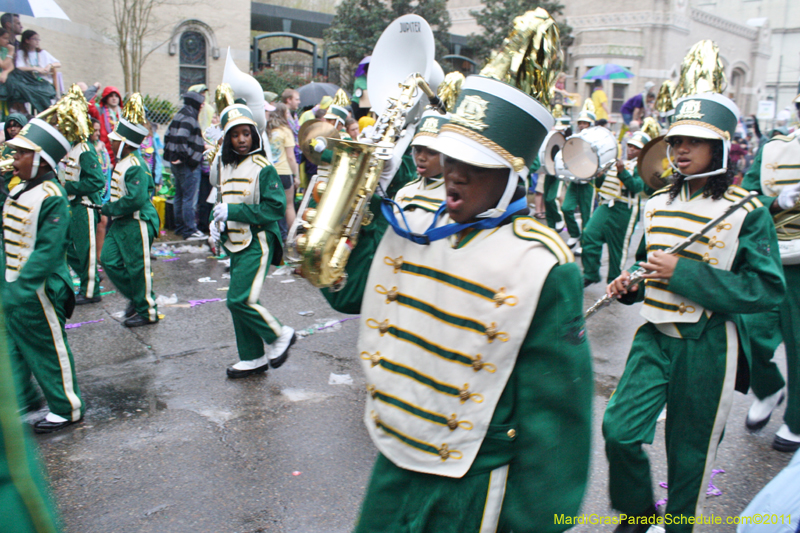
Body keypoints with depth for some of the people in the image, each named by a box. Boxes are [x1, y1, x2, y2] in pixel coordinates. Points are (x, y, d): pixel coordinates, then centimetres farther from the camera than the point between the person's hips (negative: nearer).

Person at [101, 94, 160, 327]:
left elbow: (136, 199, -27)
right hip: (120, 223, 10)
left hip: (137, 224, -10)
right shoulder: (121, 163, 11)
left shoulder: (135, 166, -20)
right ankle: (135, 296, 25)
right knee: (109, 260, 10)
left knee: (137, 267, 0)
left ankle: (147, 311, 14)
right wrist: (110, 209, 9)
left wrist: (109, 209, -16)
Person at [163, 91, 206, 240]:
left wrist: (170, 155, 19)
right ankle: (190, 231, -3)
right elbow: (181, 138, -29)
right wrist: (183, 157, -20)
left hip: (176, 163, 10)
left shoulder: (179, 116, 15)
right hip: (189, 165, -10)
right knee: (189, 198, -6)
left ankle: (180, 227, 25)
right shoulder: (189, 119, -16)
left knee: (179, 196, 16)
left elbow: (168, 136, 18)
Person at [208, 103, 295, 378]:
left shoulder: (263, 168, -10)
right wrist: (217, 221, 4)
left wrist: (233, 212, -19)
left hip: (258, 242, -8)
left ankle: (280, 335, 5)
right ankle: (253, 358, 23)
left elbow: (275, 208, -17)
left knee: (240, 299, -16)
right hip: (236, 243, 8)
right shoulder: (226, 167, 12)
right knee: (238, 303, 10)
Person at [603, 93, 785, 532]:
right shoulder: (658, 203, 8)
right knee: (618, 429, -5)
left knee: (690, 450, 8)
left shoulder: (747, 211, -9)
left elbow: (767, 289, -14)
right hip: (655, 335, 4)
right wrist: (630, 283, -2)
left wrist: (682, 273, -21)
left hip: (708, 346, -4)